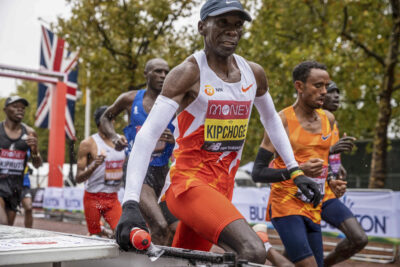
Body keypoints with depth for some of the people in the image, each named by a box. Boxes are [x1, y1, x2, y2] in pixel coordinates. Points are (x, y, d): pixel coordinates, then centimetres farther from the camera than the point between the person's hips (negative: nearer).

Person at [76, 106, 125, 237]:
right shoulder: (88, 143, -8)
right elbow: (78, 178, -7)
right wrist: (94, 166, -27)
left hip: (113, 198, 3)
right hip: (93, 197, -3)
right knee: (95, 237, 7)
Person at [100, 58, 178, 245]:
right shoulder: (130, 99, 0)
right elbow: (106, 118, 18)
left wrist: (175, 140, -20)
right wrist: (114, 137, -1)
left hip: (162, 172, 4)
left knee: (177, 231, 6)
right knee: (160, 227, -23)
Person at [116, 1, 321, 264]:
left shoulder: (254, 73, 7)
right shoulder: (189, 73, -12)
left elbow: (271, 119, 25)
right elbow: (148, 135, -19)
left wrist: (295, 171, 17)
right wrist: (130, 203, -29)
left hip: (224, 186, 7)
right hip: (189, 182, -6)